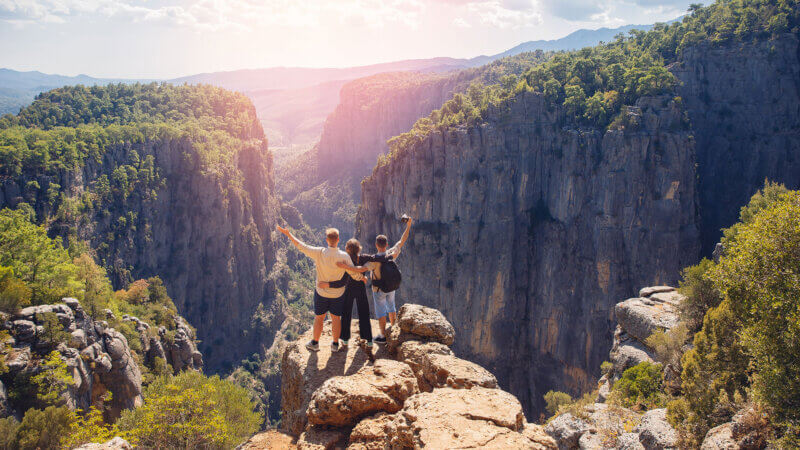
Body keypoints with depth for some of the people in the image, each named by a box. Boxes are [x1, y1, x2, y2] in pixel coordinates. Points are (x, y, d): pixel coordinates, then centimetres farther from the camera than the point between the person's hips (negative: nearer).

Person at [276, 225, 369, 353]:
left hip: (321, 292, 0)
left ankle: (315, 343, 30)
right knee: (336, 318, 15)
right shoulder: (344, 256, -19)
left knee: (319, 318, 16)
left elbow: (301, 246, -13)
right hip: (337, 293, 1)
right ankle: (335, 344, 26)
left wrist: (288, 234, -4)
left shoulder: (319, 253, -20)